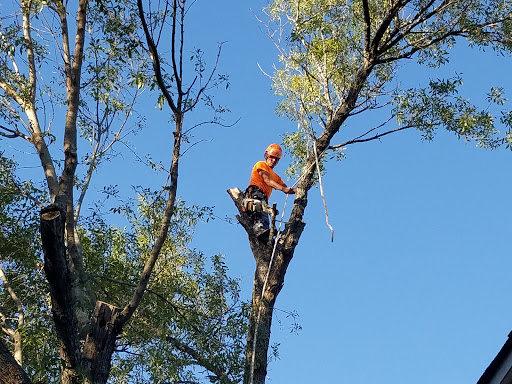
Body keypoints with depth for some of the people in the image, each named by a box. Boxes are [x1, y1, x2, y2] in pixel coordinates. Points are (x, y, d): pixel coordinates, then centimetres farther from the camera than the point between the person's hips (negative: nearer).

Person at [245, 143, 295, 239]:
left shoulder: (275, 176, 38)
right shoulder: (261, 165, 14)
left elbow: (286, 188, 26)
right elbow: (267, 181, -4)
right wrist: (283, 189, -18)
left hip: (263, 199, 10)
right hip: (255, 193, -9)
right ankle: (261, 231, -60)